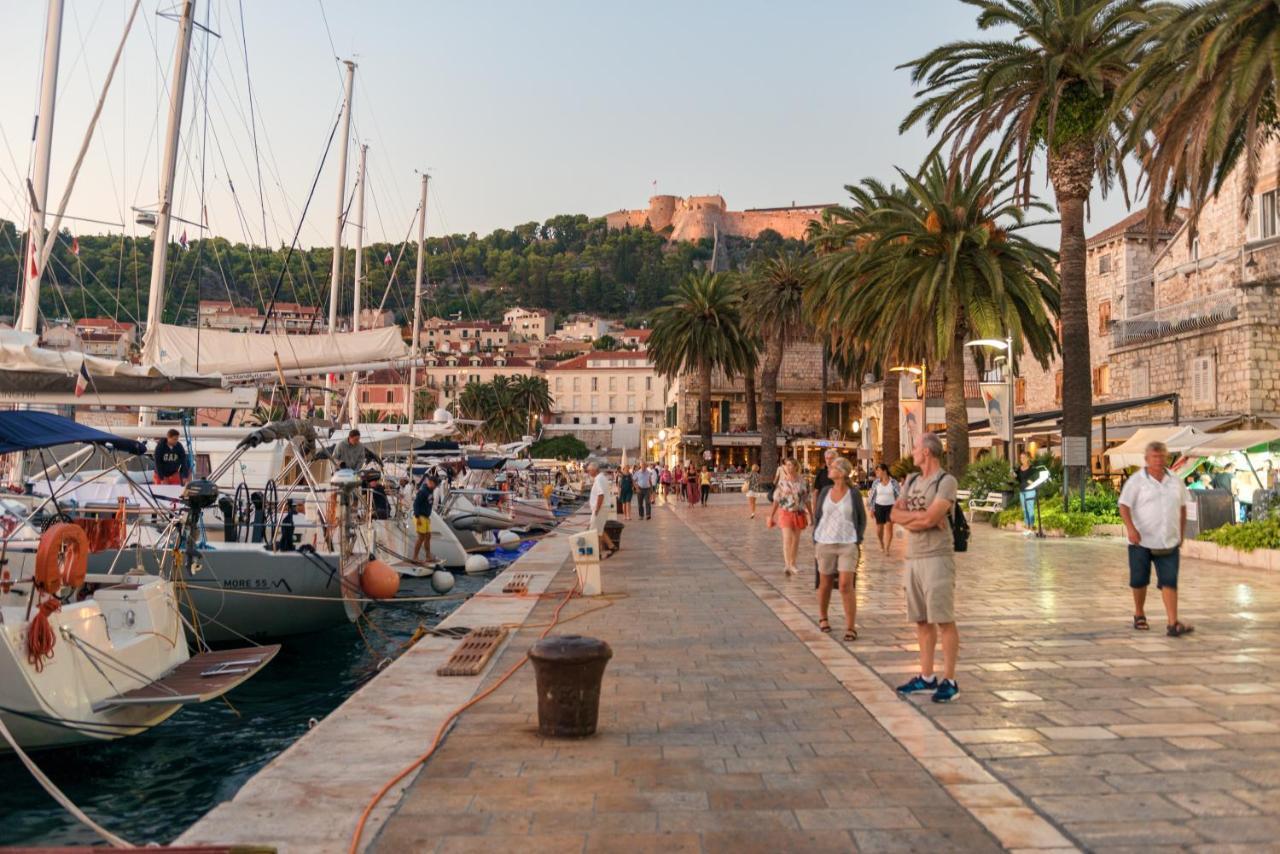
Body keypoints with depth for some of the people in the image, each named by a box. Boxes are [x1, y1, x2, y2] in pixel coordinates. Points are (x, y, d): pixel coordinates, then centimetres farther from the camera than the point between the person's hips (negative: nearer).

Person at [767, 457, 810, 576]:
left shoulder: (801, 481, 4)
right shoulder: (782, 481, 0)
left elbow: (806, 499, 9)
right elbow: (776, 500, 3)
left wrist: (811, 515, 10)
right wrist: (771, 516, 2)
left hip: (799, 513, 3)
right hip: (785, 512, -3)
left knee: (795, 539, 10)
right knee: (787, 538, -16)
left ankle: (792, 563, 25)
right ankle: (787, 565, -24)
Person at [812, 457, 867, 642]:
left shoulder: (853, 493, -1)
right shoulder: (825, 491, 5)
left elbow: (862, 519, 7)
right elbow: (817, 517, 11)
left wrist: (858, 541, 0)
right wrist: (815, 542, 7)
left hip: (848, 545, -2)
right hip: (825, 543, 3)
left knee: (846, 585, -10)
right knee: (825, 584, 10)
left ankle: (850, 628, -4)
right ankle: (822, 618, 33)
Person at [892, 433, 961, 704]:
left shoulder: (946, 481, -8)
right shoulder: (912, 480, 15)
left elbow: (930, 519, -19)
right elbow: (895, 514, 5)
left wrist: (909, 519, -3)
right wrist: (919, 515, -9)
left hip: (937, 557, -7)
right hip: (913, 557, 8)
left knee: (944, 620, -4)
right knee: (921, 620, 11)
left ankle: (949, 681, 2)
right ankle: (926, 676, 19)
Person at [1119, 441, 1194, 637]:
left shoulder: (1175, 481, 8)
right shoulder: (1136, 480, -6)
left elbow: (1182, 507, 17)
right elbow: (1124, 506, -11)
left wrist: (1181, 534, 15)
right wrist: (1130, 528, -25)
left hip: (1168, 542, 3)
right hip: (1142, 541, -3)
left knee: (1169, 582, -5)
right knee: (1139, 581, 10)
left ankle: (1172, 624, -9)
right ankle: (1139, 615, 29)